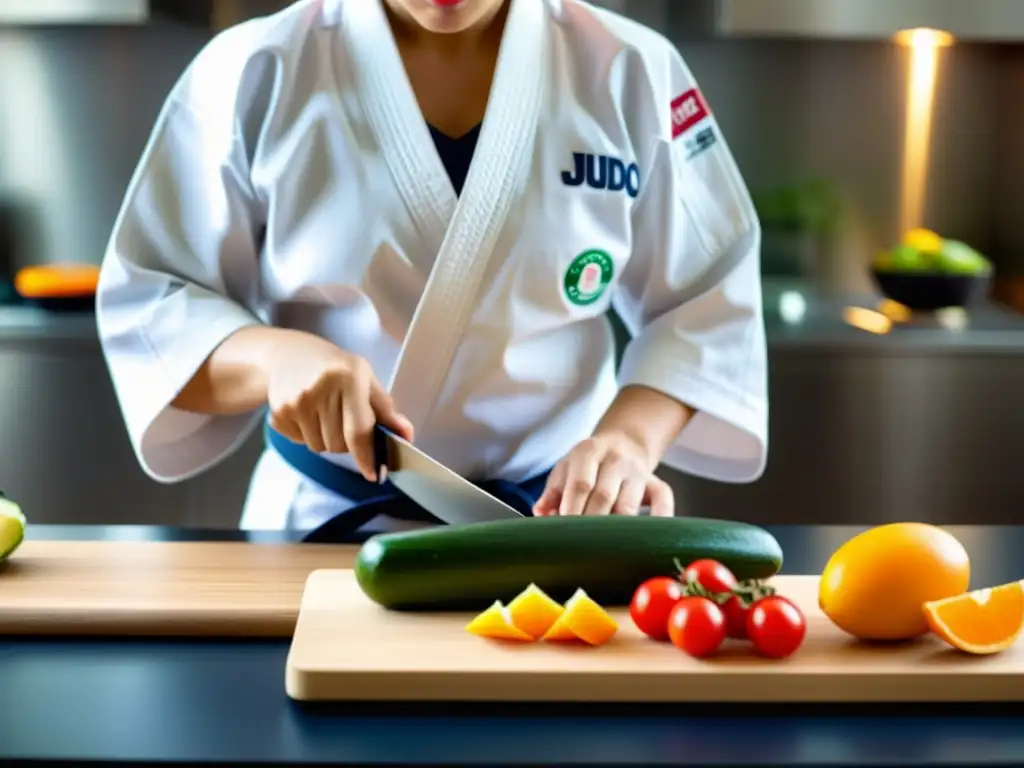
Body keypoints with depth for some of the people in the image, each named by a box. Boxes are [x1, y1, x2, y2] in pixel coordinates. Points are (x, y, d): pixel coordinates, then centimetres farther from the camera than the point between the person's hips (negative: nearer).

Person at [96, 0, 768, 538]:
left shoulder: (630, 72, -1)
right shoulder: (255, 74, -4)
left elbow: (705, 304, 3)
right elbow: (146, 301, -1)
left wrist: (628, 437, -16)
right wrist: (276, 356, -21)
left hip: (555, 518, 1)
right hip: (321, 524, 0)